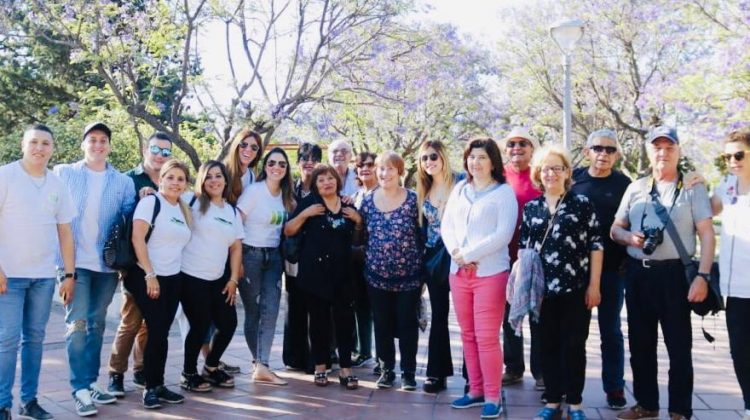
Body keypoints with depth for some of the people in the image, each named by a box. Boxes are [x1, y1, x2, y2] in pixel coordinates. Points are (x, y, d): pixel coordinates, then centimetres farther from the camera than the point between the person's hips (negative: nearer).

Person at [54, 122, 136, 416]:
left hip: (107, 264, 3)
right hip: (75, 262, -3)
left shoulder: (123, 182, 8)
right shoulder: (64, 173, 4)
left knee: (96, 324, 11)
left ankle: (90, 382, 21)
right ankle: (80, 389, -2)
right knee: (77, 324, -8)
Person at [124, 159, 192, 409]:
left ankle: (159, 386, 17)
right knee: (156, 332, -7)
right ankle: (151, 388, 5)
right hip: (146, 277, -6)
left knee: (162, 333, 9)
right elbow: (137, 239, -16)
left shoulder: (184, 210, 13)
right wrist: (150, 274, -18)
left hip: (173, 279, 6)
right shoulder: (150, 202, -8)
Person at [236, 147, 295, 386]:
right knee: (253, 310, 3)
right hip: (250, 254, -5)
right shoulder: (254, 190, -9)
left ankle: (262, 366, -6)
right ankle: (260, 363, 14)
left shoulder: (286, 194, 8)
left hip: (273, 256, 5)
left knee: (270, 310, -5)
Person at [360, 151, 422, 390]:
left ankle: (408, 372, 17)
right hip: (377, 275, 3)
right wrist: (367, 262, 8)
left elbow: (422, 235, -3)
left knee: (407, 324, 4)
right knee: (382, 325, 9)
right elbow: (362, 236, 11)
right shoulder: (368, 201, 3)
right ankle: (386, 369, 24)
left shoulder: (413, 200, -6)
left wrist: (422, 267, -3)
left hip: (408, 275, -3)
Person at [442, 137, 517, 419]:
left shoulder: (504, 192, -2)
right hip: (458, 272, 5)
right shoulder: (459, 190, 14)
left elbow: (503, 234, -11)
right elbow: (446, 226, 10)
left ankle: (492, 397, 5)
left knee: (486, 337, -6)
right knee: (468, 335, 11)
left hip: (490, 272, -5)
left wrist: (469, 254, -14)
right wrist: (457, 253, -8)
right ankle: (476, 390, 21)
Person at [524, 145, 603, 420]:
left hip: (576, 287, -3)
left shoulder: (582, 204, -1)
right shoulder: (531, 208, 9)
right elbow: (523, 248, 12)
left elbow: (595, 245, -2)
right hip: (542, 289, 3)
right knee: (548, 345, 8)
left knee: (574, 346, 4)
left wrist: (594, 285, -6)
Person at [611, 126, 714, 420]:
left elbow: (707, 234, -4)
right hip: (638, 274, 4)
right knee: (640, 344, 12)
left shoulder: (693, 188, 1)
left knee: (679, 346, 2)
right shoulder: (635, 188, 11)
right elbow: (615, 229, 16)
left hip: (674, 274, -4)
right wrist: (629, 237, -7)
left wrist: (702, 276, -14)